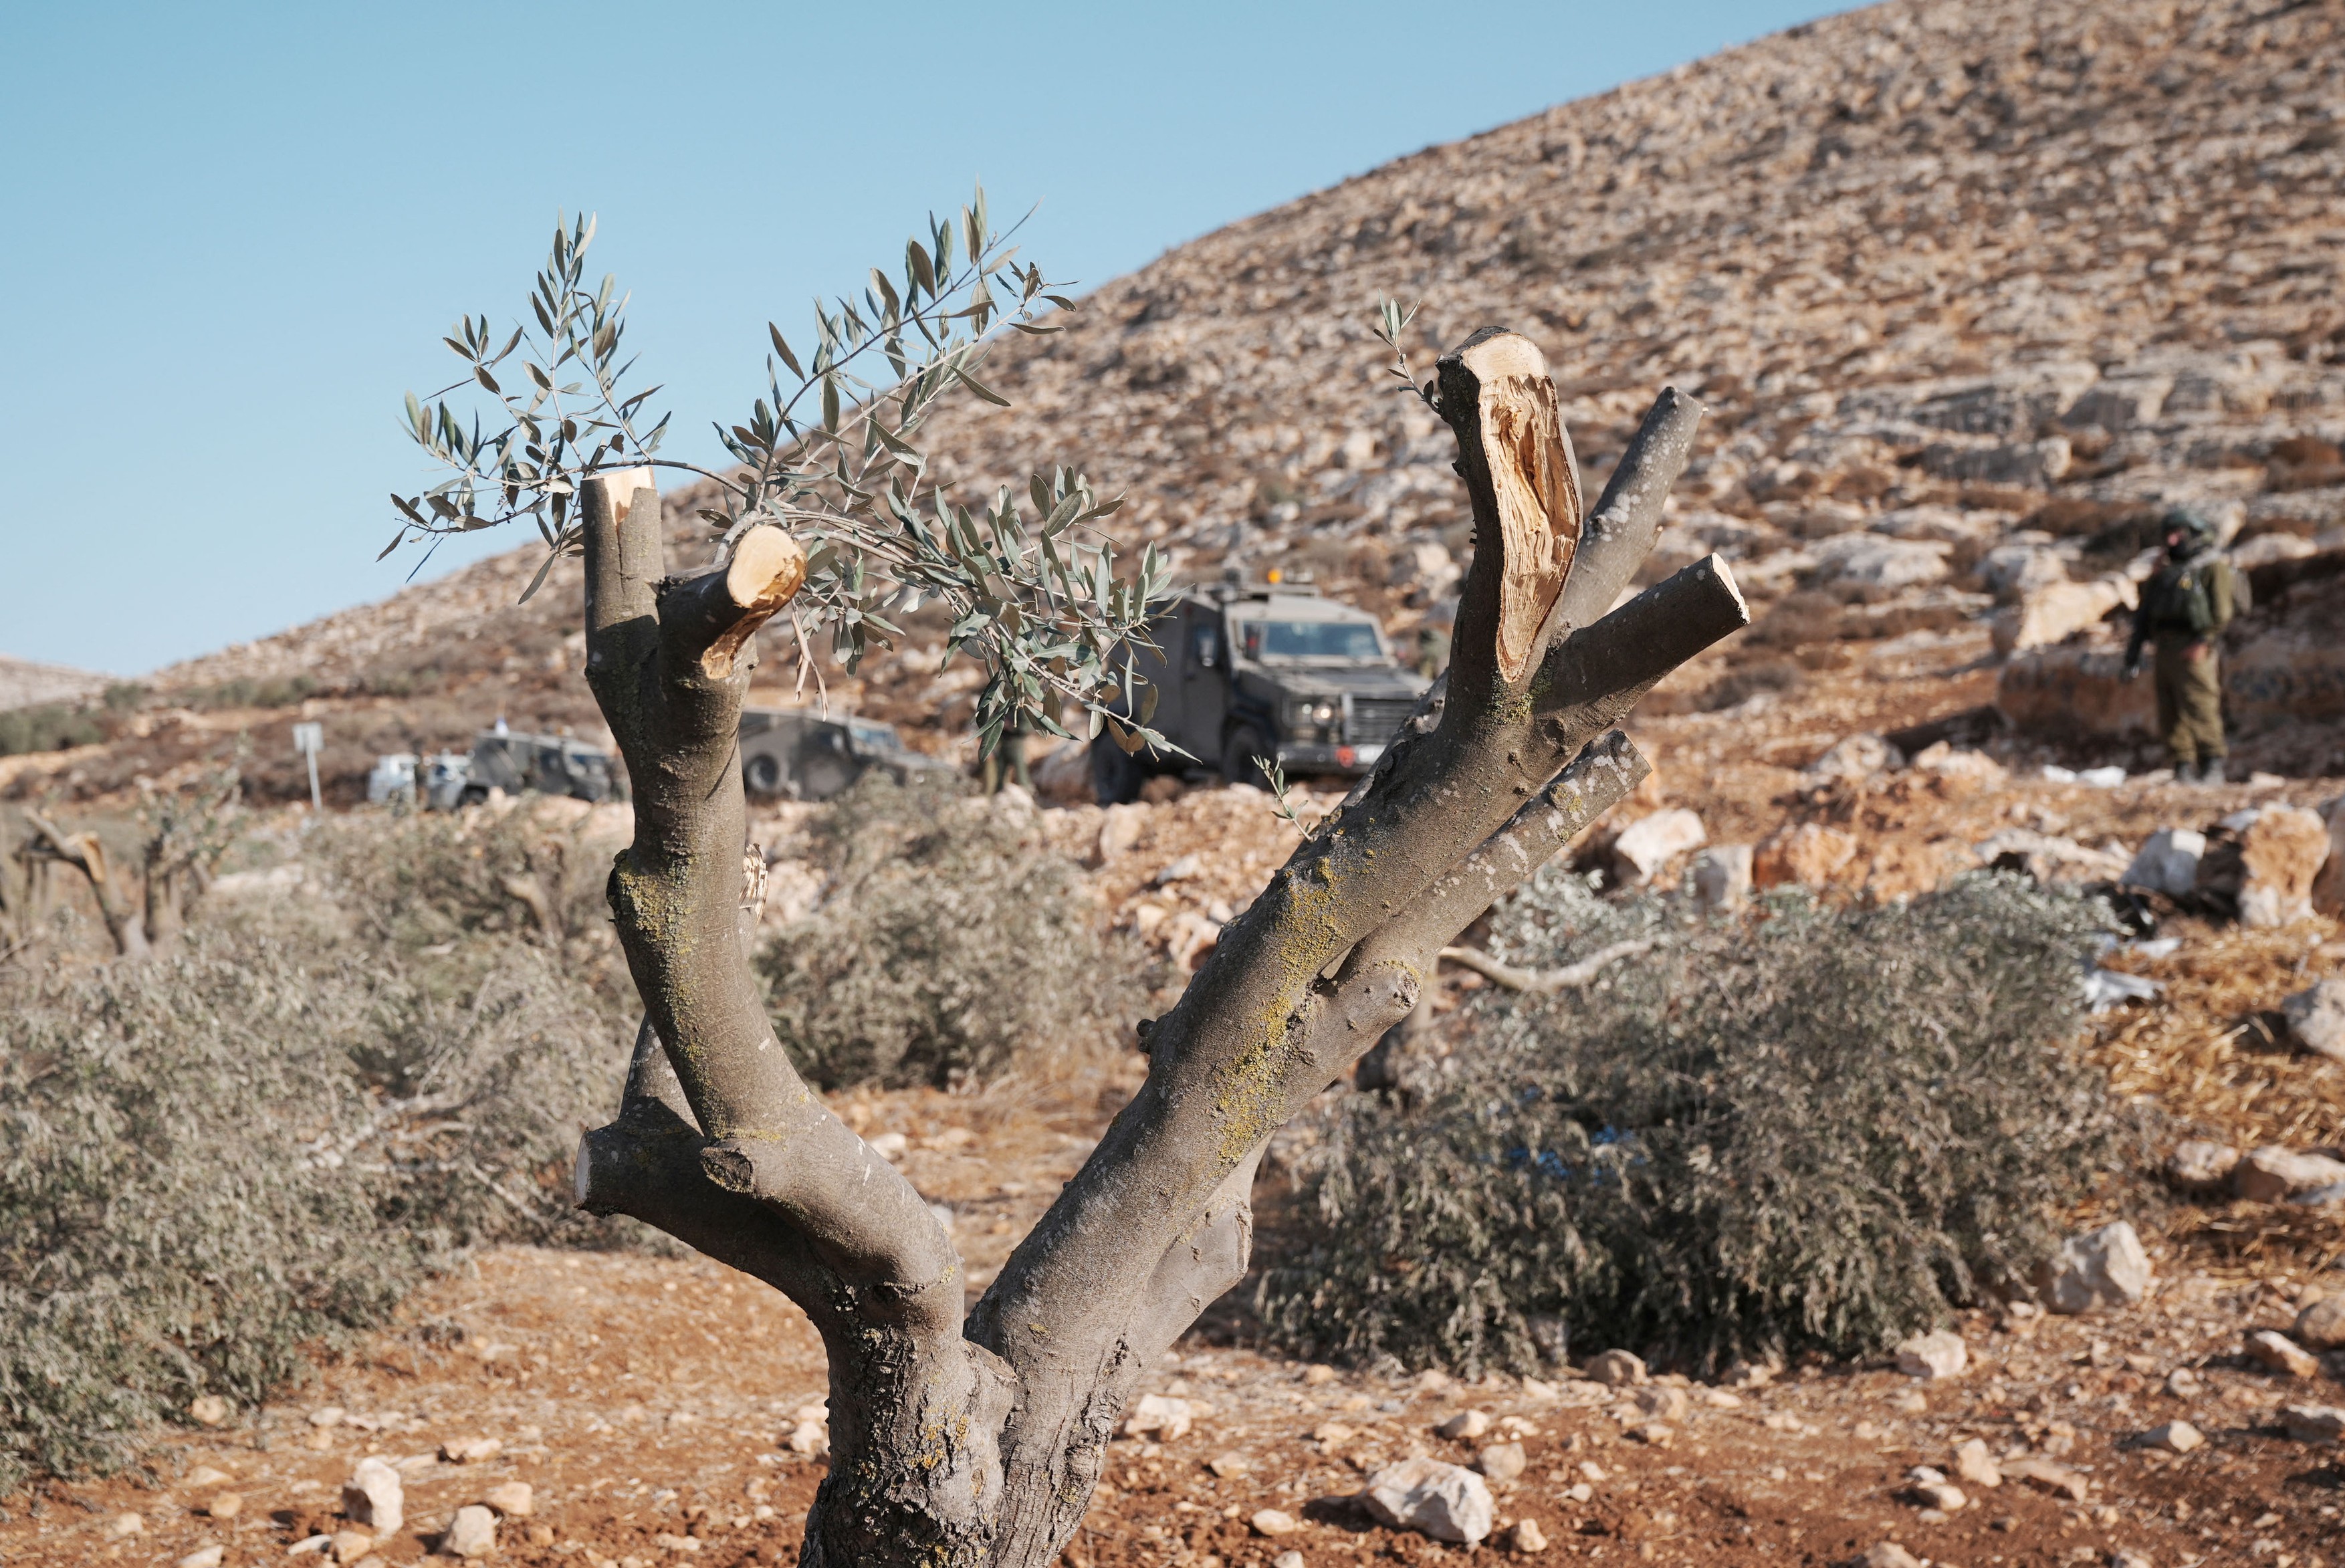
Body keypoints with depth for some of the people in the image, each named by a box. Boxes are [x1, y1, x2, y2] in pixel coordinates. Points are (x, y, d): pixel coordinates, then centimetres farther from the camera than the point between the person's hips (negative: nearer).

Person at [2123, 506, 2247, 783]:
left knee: (2200, 710, -11)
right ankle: (2184, 769, 9)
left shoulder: (2213, 566, 0)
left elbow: (2222, 610, -11)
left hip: (2192, 650, -7)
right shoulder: (2165, 570, 21)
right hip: (2164, 648, 7)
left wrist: (2204, 642, -21)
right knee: (2171, 717, 5)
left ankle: (2212, 768, -8)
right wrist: (2134, 651, 13)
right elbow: (2144, 613, 20)